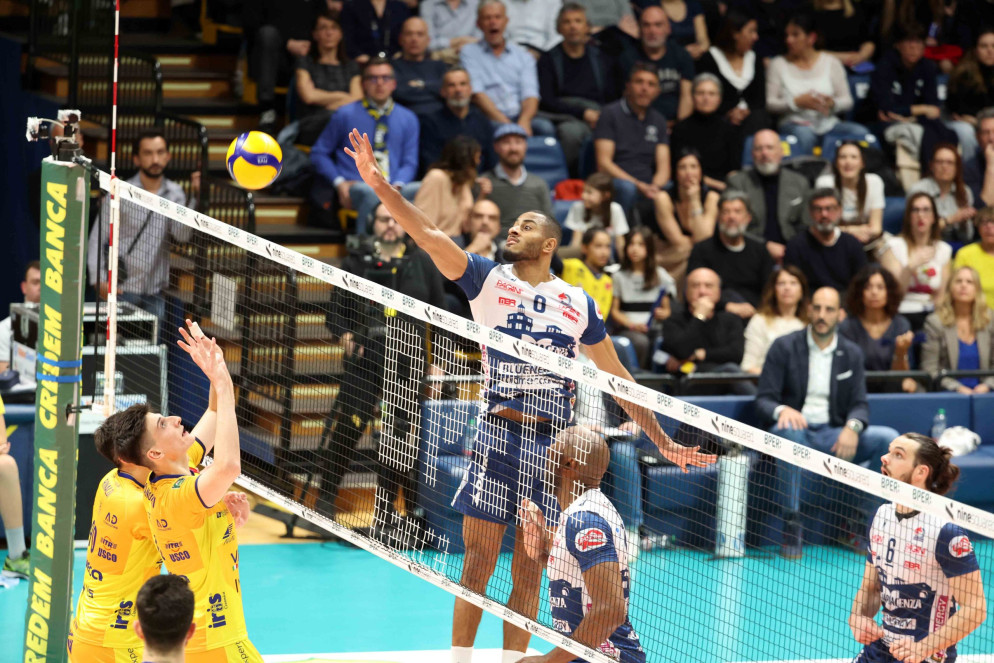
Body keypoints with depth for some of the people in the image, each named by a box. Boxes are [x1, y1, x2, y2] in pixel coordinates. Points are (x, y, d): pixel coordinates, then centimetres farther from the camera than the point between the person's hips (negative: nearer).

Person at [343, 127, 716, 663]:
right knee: (479, 561, -3)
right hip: (499, 433, -2)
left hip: (553, 441, 2)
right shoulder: (489, 279, 6)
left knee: (528, 571, 5)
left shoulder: (578, 303, 12)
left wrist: (664, 442, 16)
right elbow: (428, 236, -6)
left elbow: (618, 379, 18)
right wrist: (377, 182, -19)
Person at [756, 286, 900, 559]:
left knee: (887, 438, -19)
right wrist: (782, 410, -30)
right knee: (788, 431, -40)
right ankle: (792, 525, -36)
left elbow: (860, 404, 5)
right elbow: (764, 400, -5)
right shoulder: (784, 348, 0)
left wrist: (853, 427, -19)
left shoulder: (851, 354, 11)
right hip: (796, 432, -4)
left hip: (833, 436, 4)